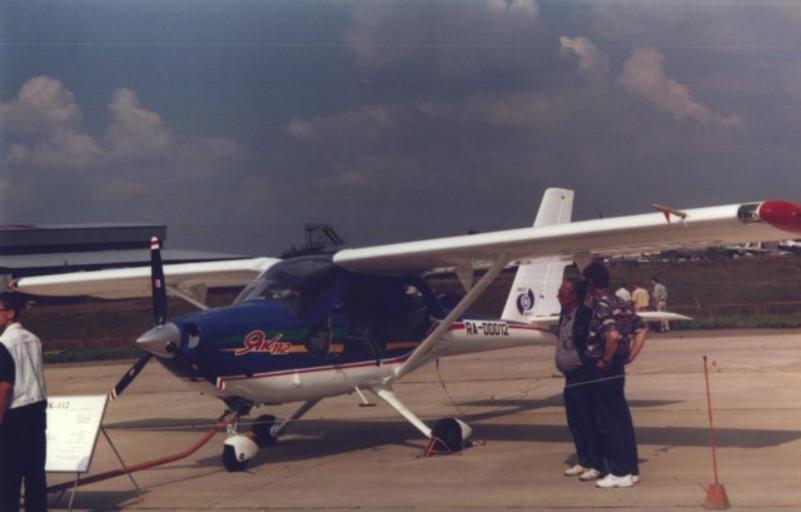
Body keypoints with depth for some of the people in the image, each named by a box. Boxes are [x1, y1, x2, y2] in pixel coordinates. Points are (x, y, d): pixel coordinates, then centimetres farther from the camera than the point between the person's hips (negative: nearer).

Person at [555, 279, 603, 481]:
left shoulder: (585, 315, -17)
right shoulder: (564, 315, 9)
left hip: (584, 378, -9)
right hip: (570, 378, 9)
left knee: (589, 422, -2)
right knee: (574, 422, 14)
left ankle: (596, 465, 6)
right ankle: (584, 462, 25)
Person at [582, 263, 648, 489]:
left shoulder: (600, 306, -17)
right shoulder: (619, 303, 11)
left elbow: (613, 335, -33)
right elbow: (642, 328, 14)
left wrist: (605, 360, -19)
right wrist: (630, 356, 11)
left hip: (604, 370, -9)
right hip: (618, 368, 9)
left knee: (609, 421, -1)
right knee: (622, 419, 13)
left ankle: (620, 472, 3)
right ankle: (630, 469, 19)